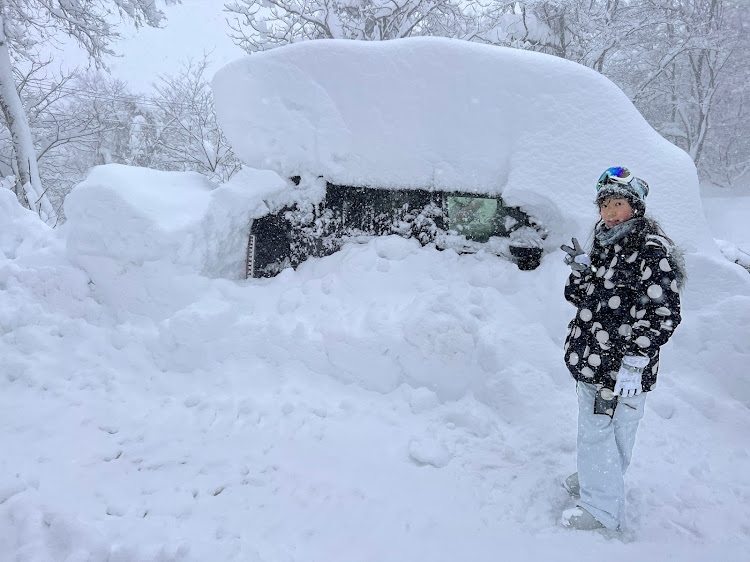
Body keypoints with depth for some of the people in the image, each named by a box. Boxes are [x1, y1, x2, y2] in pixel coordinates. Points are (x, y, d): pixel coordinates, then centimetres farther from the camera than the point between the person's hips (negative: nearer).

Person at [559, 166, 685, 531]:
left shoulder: (652, 251, -17)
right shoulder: (606, 245, 10)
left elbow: (663, 315, -20)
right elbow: (580, 297, 15)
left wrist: (634, 363, -24)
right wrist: (581, 269, -4)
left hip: (620, 365, -8)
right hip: (592, 357, 8)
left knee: (598, 433, 2)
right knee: (595, 429, 24)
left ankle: (601, 508, 20)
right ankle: (594, 477, 46)